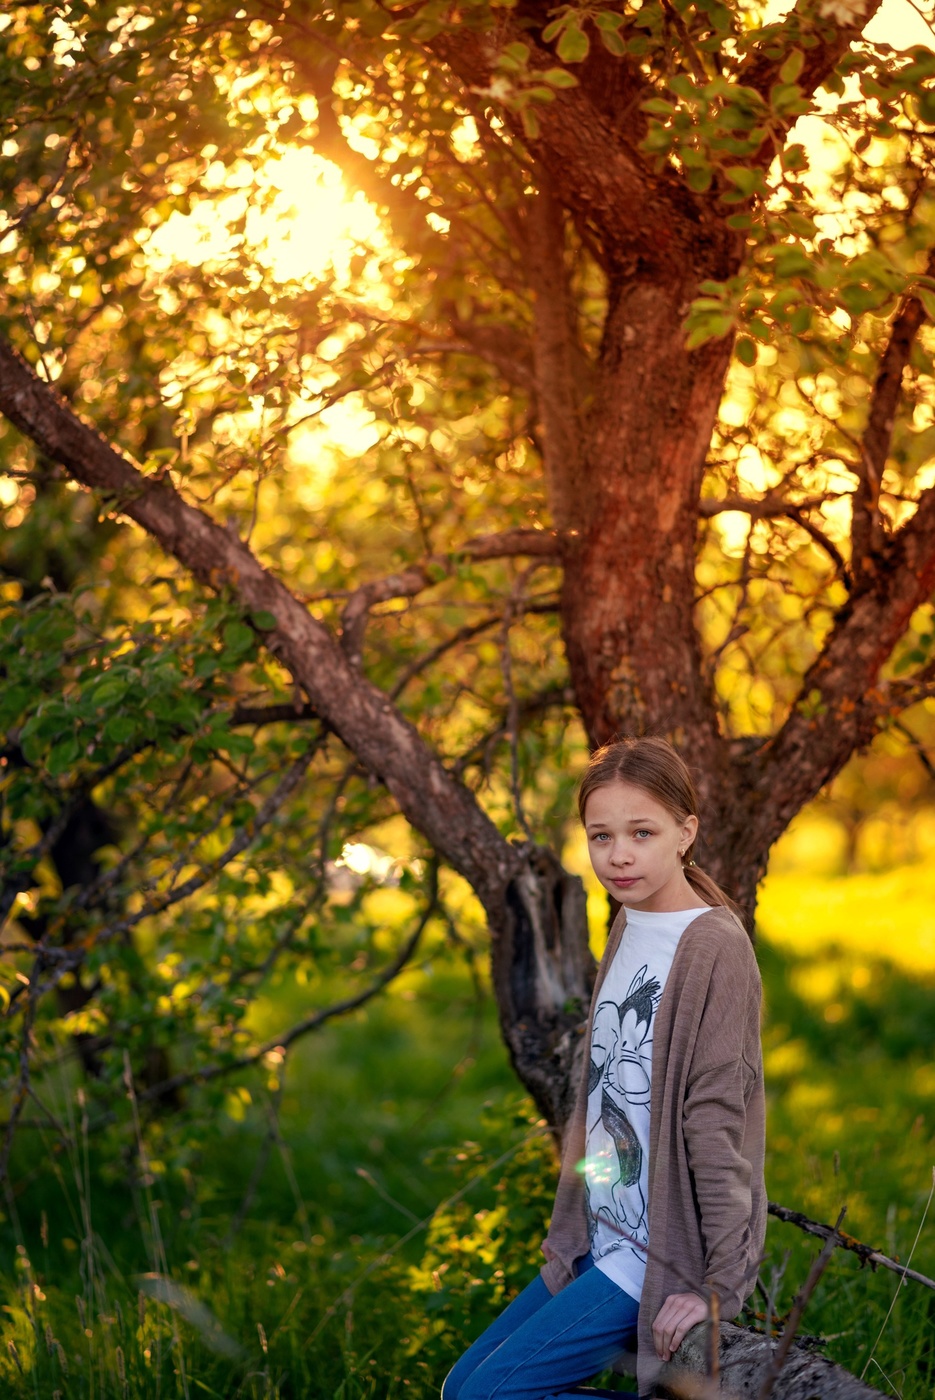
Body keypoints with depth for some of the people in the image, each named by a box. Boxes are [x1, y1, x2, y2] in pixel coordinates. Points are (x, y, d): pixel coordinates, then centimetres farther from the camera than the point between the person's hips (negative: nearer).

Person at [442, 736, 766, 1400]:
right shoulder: (626, 930, 10)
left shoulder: (713, 947, -17)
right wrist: (571, 1230, 17)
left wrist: (719, 1289, -20)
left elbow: (717, 1122, -19)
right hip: (604, 1240, 9)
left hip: (663, 1260, -9)